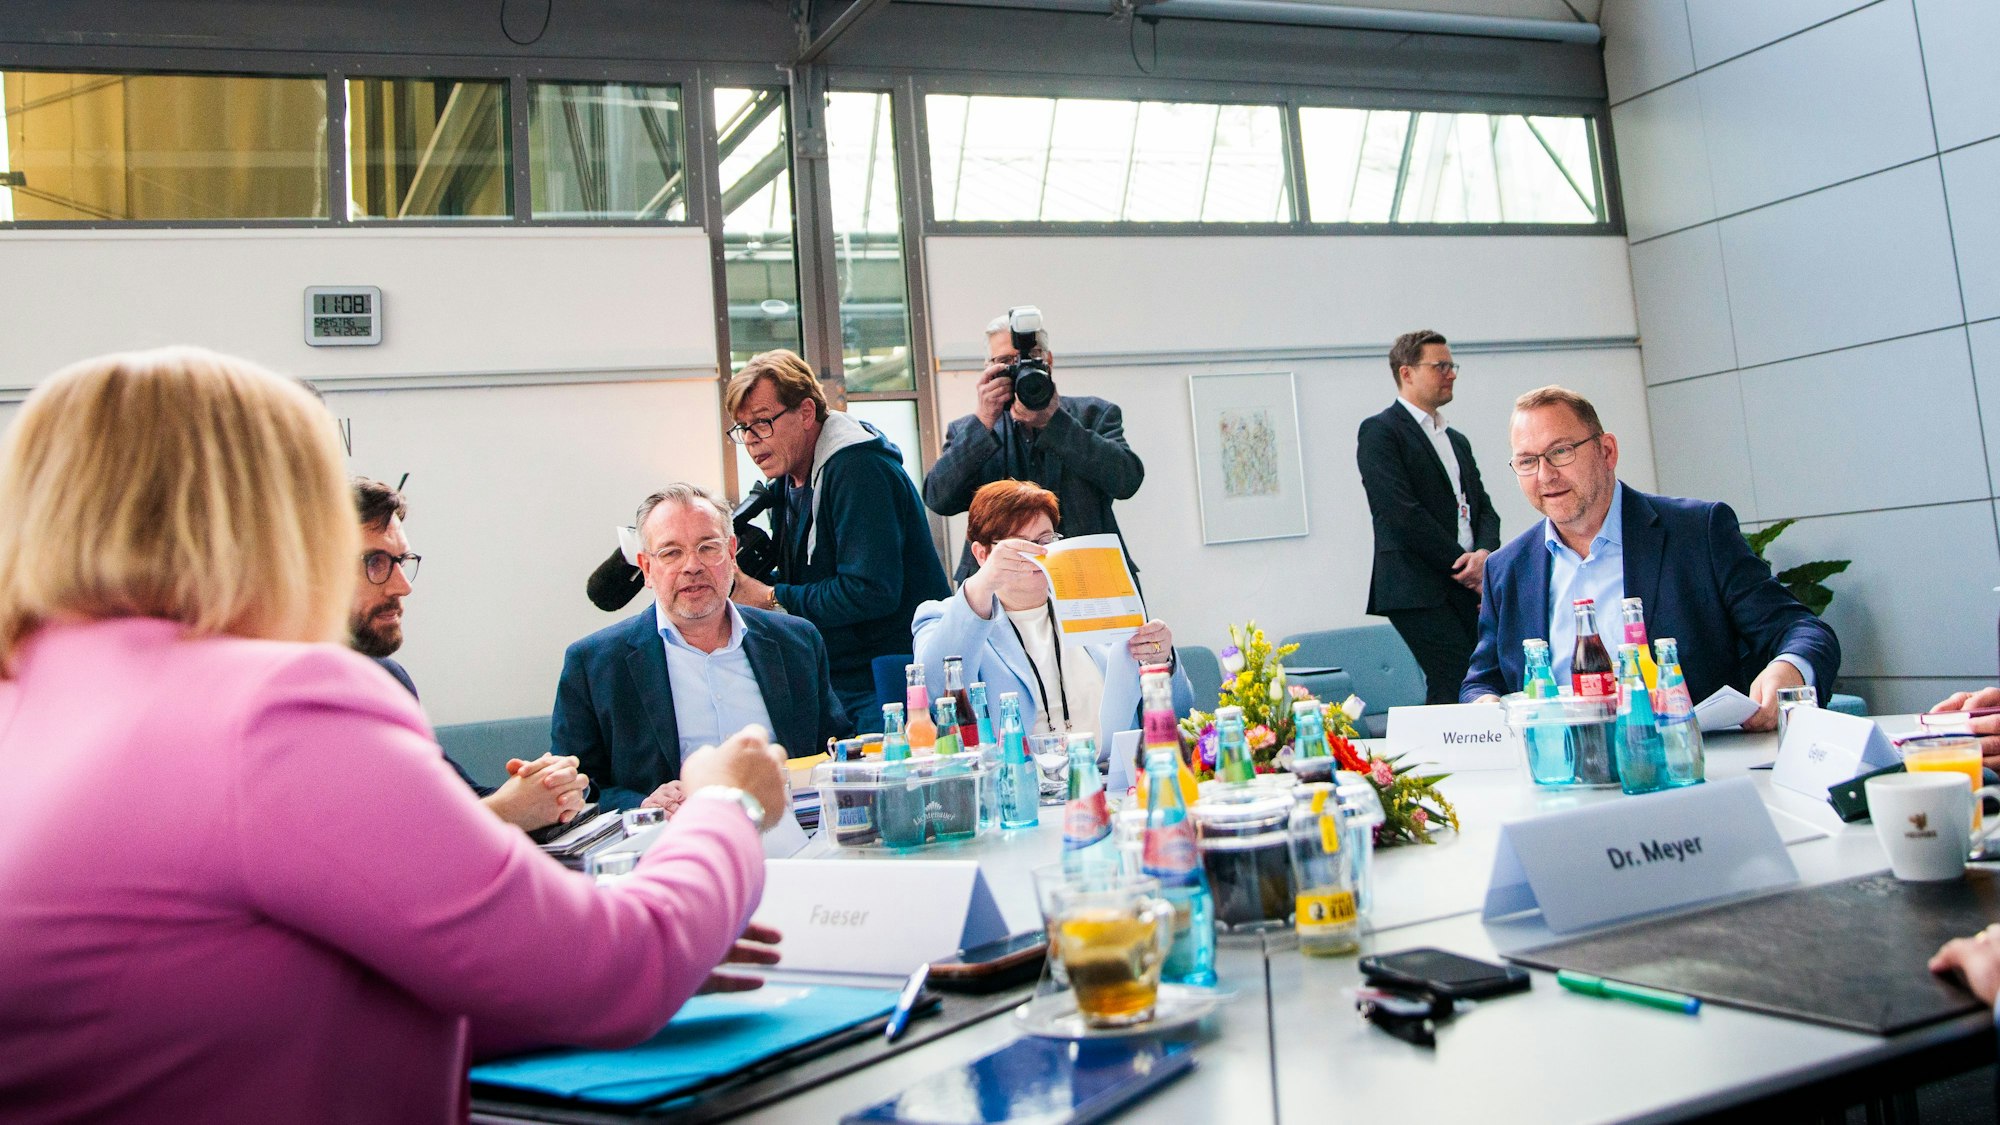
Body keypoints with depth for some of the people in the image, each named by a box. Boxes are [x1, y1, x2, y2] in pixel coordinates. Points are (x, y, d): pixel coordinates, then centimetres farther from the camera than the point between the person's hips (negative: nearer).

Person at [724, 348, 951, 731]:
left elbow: (871, 592, -24)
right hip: (835, 680, 8)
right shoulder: (788, 478, 13)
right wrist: (741, 578, -3)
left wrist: (771, 598, -16)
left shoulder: (858, 469, -16)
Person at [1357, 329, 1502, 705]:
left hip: (1471, 588, 7)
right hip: (1418, 589, -7)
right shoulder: (1379, 431, -2)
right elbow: (1402, 512, -11)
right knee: (1455, 686, -17)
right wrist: (1463, 565, -9)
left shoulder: (1457, 441, 25)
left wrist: (1484, 553, -4)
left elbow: (1484, 506, 18)